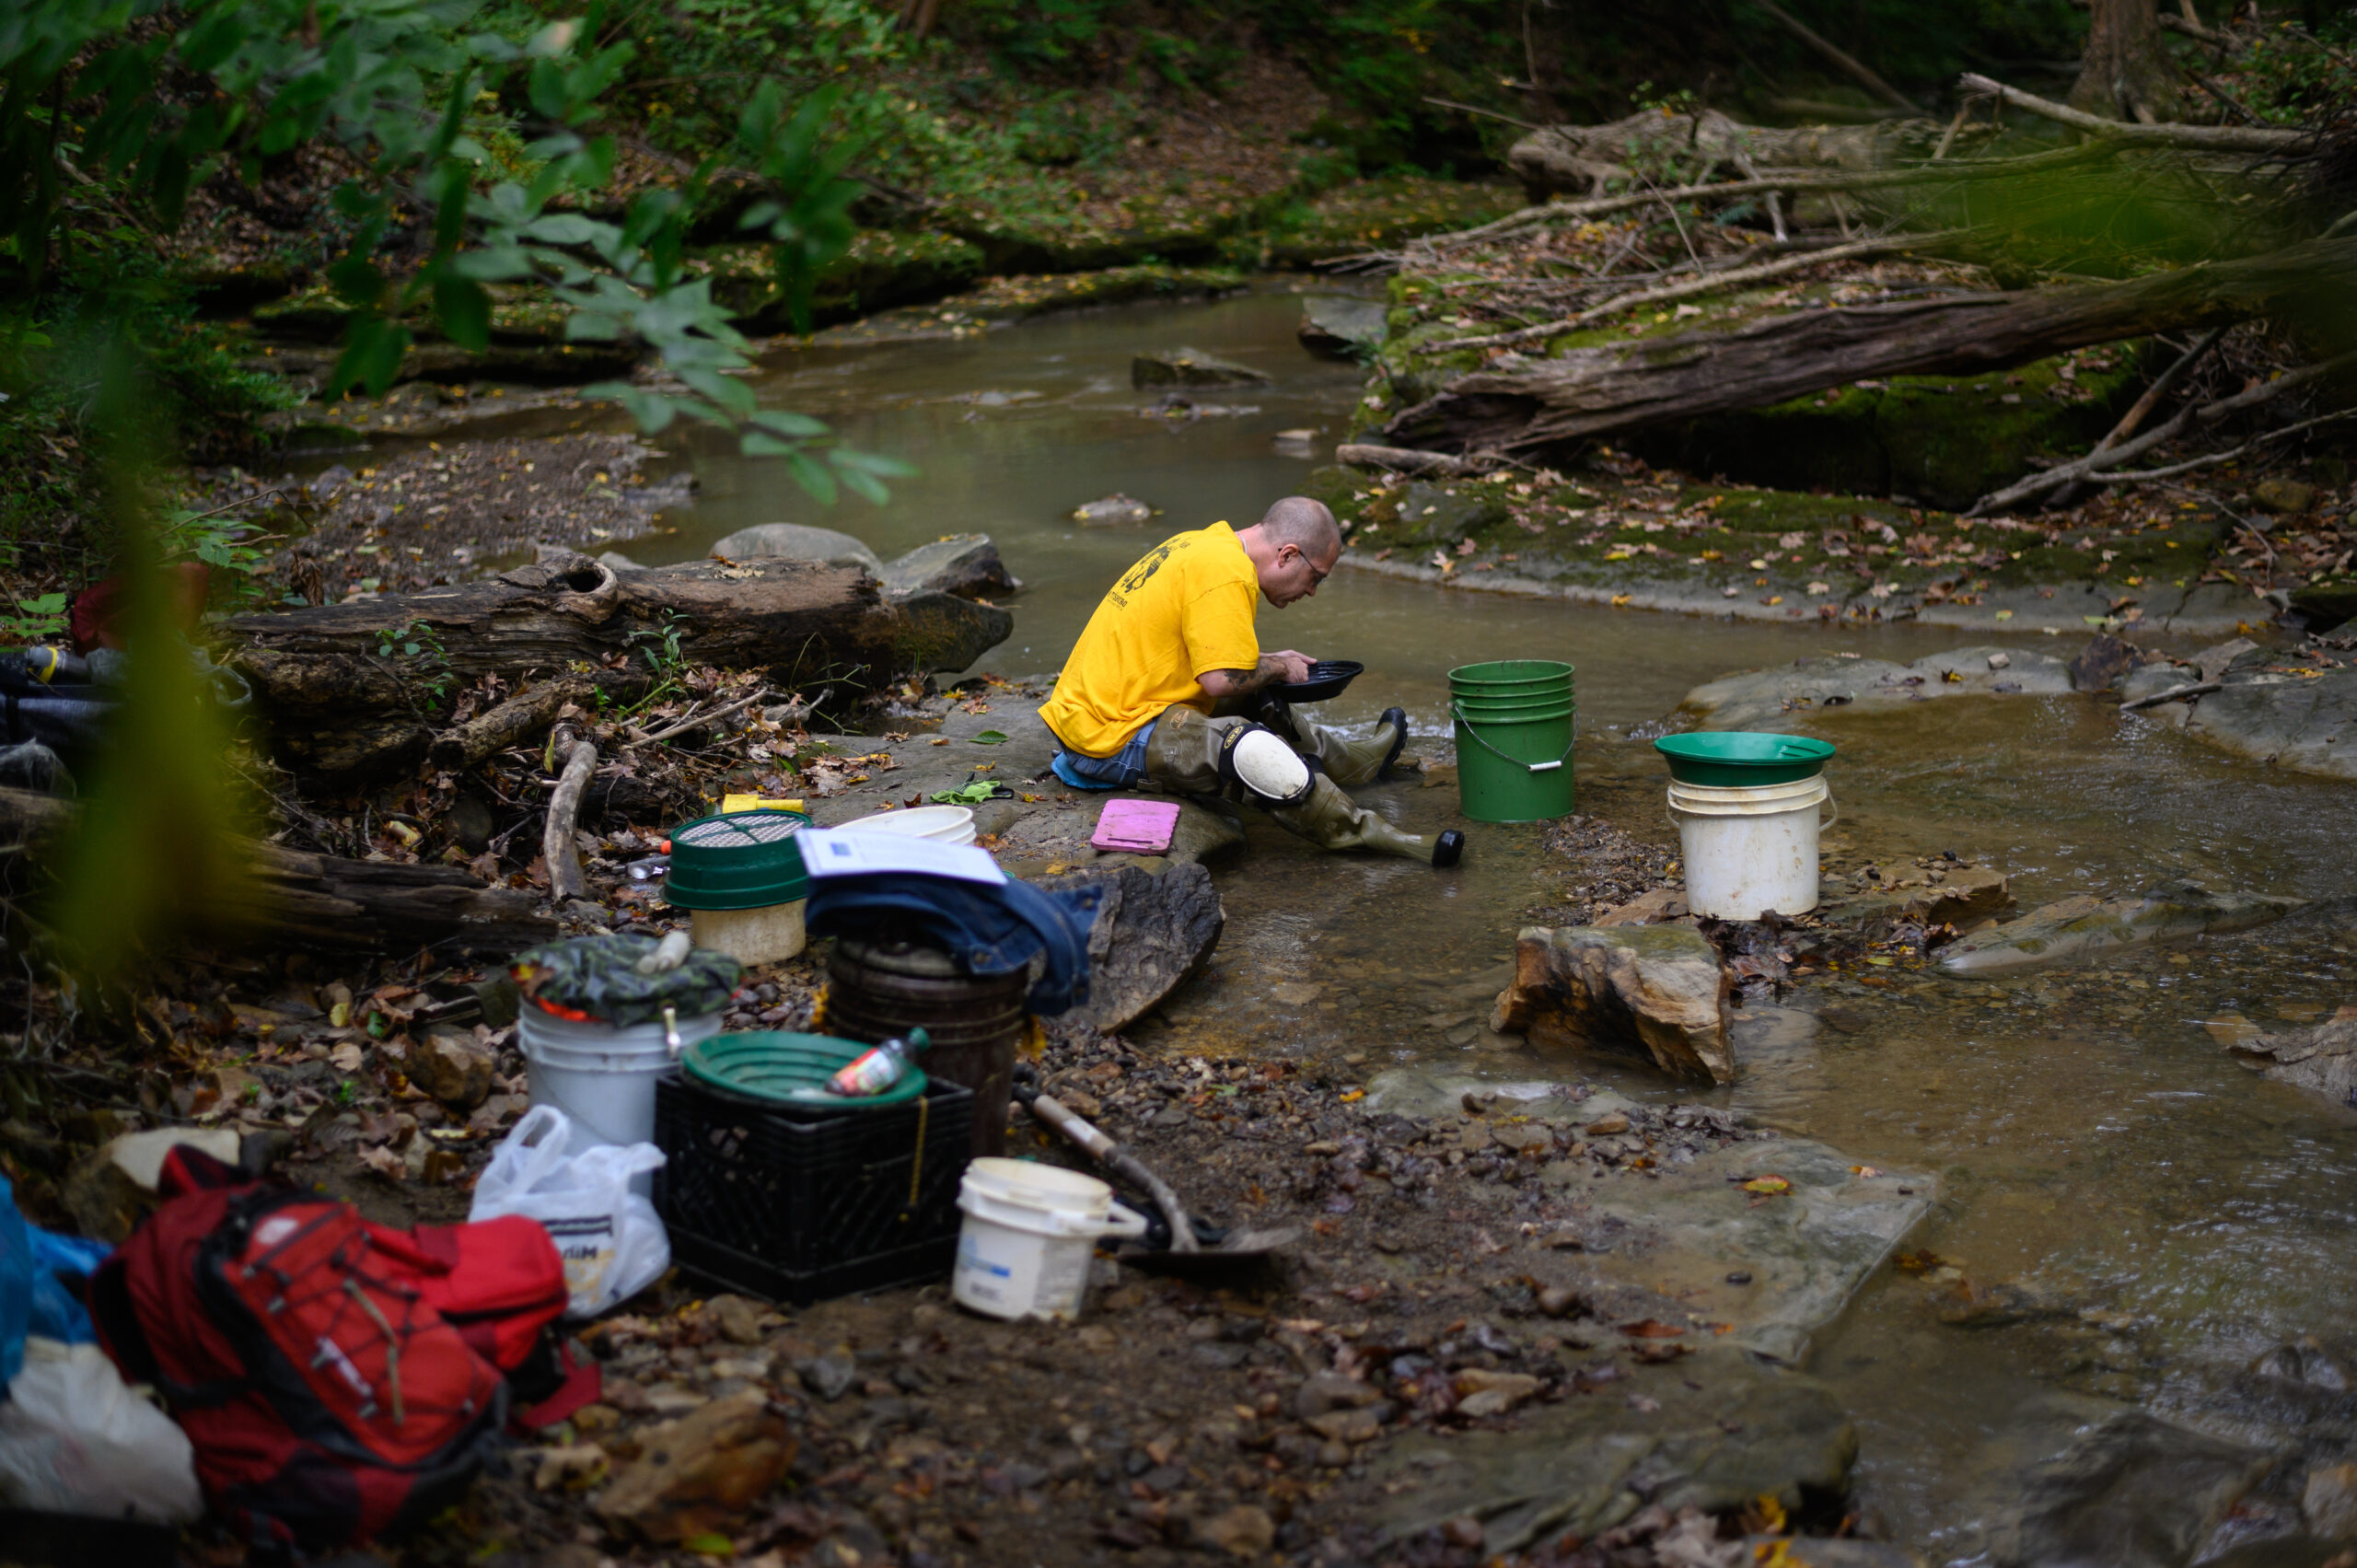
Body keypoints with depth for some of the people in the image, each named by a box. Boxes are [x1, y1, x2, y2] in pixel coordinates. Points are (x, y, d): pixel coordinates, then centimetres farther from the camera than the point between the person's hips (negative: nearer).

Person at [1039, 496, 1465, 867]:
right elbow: (1222, 680, -22)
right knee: (1258, 754, -25)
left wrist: (1268, 661, 17)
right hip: (1112, 739, -11)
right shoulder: (1227, 574, -19)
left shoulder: (1201, 544, 12)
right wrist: (1277, 668, -4)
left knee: (1258, 705, 23)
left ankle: (1357, 760, 42)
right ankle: (1365, 834, -12)